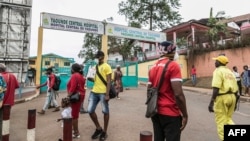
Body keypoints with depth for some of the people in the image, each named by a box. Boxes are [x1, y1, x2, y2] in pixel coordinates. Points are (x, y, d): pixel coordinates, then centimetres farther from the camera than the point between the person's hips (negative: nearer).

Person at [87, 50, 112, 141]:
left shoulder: (106, 66, -5)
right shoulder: (95, 67, 16)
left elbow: (108, 81, -11)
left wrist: (107, 94, -18)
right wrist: (89, 78, 1)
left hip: (103, 92, -7)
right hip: (94, 91, 7)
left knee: (105, 111, 5)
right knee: (90, 110, 5)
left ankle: (104, 132, 21)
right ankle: (98, 128, 24)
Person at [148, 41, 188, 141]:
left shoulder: (152, 68, 7)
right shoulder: (173, 66, -14)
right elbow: (178, 94, -19)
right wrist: (185, 115, -9)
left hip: (156, 112, 7)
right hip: (170, 113, -7)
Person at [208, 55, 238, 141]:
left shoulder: (218, 71, -8)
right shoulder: (230, 71, 16)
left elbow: (216, 88, -19)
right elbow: (235, 88, 16)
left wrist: (211, 102, -19)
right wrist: (234, 101, 24)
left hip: (222, 97, -8)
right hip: (232, 97, 8)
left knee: (221, 122, 3)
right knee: (228, 118, 22)